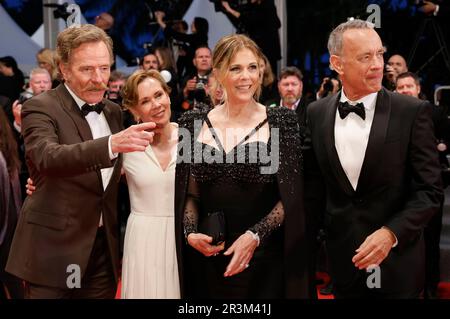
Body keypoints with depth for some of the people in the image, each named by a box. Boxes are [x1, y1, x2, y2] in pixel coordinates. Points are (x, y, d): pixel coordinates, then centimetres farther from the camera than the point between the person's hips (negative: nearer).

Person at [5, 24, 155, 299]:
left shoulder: (114, 112, 10)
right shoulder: (40, 108, -10)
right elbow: (48, 158, -30)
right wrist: (111, 144, -44)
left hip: (105, 248, 6)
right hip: (54, 251, -6)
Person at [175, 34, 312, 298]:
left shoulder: (281, 122, -4)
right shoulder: (195, 123, 3)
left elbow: (292, 196, -5)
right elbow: (189, 194, 9)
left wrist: (254, 236, -15)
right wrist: (190, 233, -6)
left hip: (264, 257, -2)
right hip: (207, 259, 2)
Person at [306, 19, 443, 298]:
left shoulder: (413, 112, -9)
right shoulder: (316, 114, 1)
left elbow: (430, 189, -9)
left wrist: (392, 233, -21)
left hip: (397, 263, -2)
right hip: (341, 259, 3)